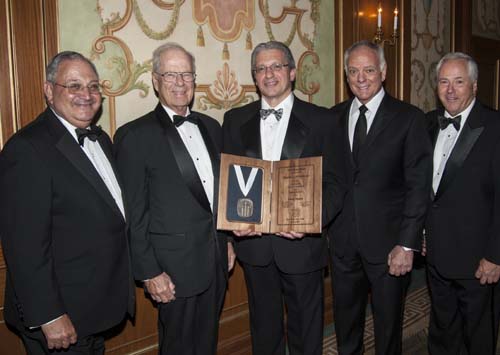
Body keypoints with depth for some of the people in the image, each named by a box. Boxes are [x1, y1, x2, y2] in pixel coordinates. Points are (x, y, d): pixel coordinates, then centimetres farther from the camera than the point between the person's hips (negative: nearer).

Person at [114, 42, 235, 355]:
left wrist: (228, 241, 13)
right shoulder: (135, 136, -11)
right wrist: (150, 272, -12)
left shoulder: (211, 127, 8)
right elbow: (134, 214, -12)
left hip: (217, 260, 6)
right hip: (175, 269, -5)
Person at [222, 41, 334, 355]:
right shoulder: (235, 120, 4)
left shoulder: (320, 120, -3)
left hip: (302, 242, -2)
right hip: (253, 241, 2)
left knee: (306, 329, 16)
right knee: (264, 328, 21)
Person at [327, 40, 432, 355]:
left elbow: (419, 186, -9)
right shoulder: (334, 117, 6)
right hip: (343, 241, 3)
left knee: (388, 323, 14)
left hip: (388, 242, -3)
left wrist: (407, 245, -13)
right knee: (345, 320, 18)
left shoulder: (409, 118, -5)